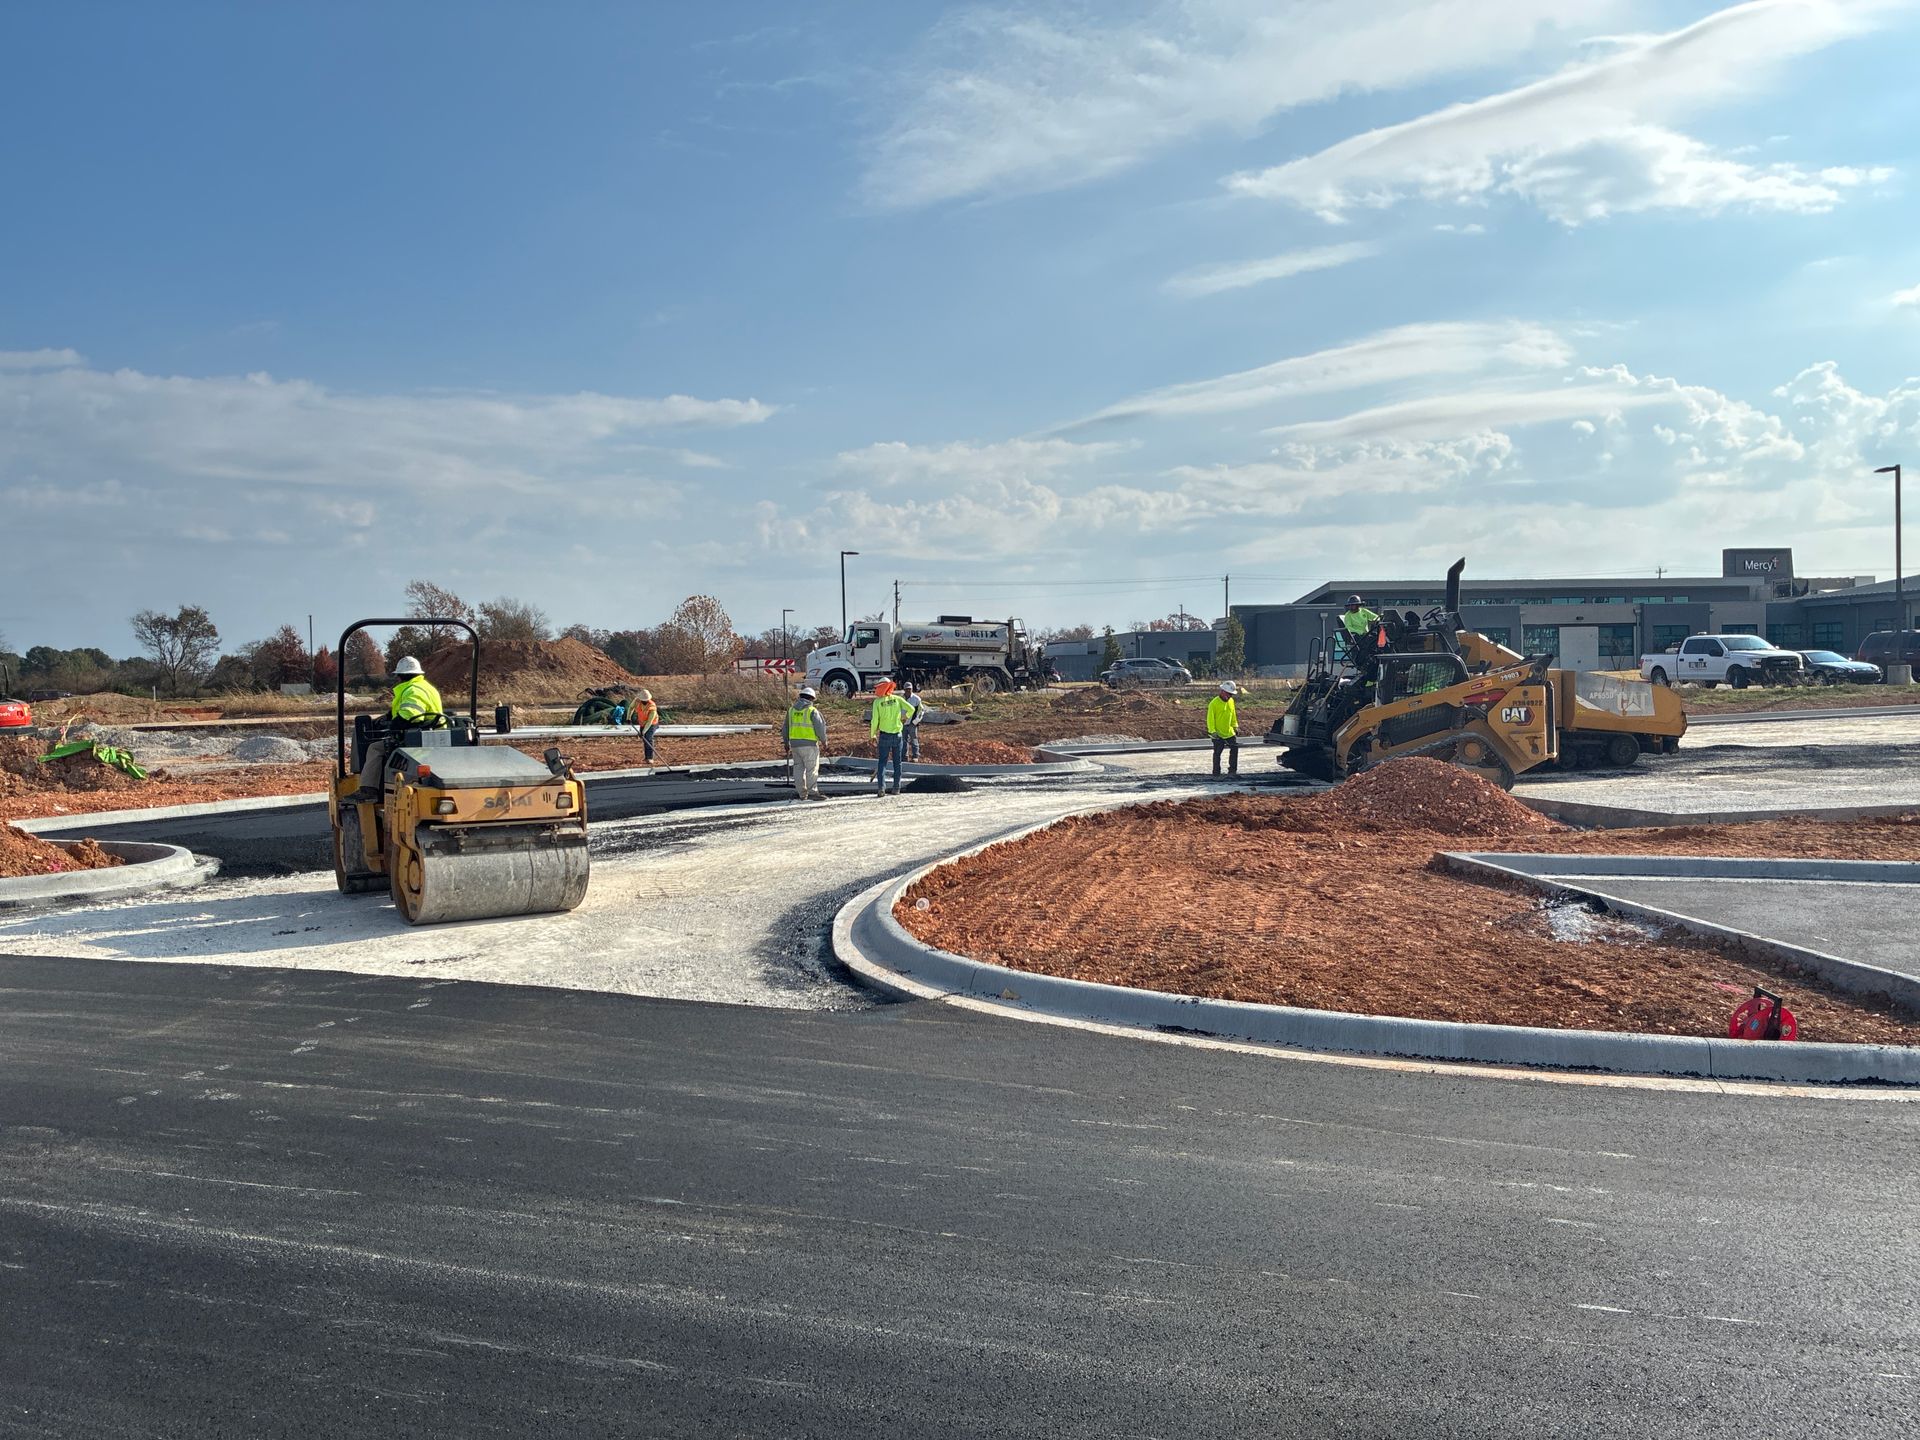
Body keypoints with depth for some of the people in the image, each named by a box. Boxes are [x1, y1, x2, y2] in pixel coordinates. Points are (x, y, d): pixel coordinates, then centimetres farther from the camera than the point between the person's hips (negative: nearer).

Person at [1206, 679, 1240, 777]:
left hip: (1229, 732, 6)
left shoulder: (1231, 701, 6)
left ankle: (1233, 770, 17)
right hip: (1218, 734, -6)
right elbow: (1210, 718, -15)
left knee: (1235, 748, 6)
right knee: (1217, 753, 2)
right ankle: (1216, 773, 10)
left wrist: (1235, 726, 16)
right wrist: (1213, 731, -20)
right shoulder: (1214, 703, -15)